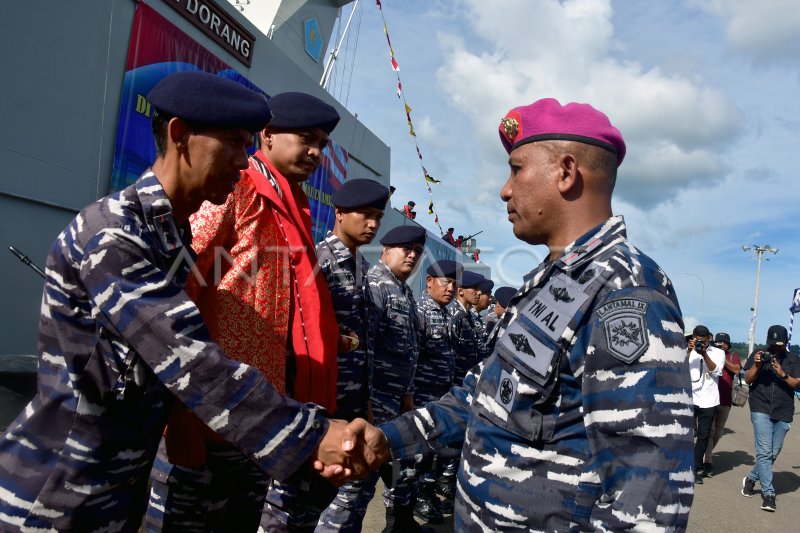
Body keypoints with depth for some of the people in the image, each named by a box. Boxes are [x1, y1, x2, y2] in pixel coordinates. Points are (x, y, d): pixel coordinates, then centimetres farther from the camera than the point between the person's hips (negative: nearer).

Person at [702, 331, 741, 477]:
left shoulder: (733, 356, 9)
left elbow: (737, 370, -8)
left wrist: (723, 359, -13)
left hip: (725, 400, 3)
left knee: (717, 432, 15)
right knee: (709, 430, -9)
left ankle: (707, 454, 33)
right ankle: (707, 462, -8)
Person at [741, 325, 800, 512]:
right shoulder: (758, 354, 4)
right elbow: (747, 379, 2)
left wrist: (783, 374, -18)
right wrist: (757, 365, -15)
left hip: (784, 413, 2)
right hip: (761, 409, -2)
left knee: (773, 454, 9)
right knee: (764, 452, -10)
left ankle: (751, 479, 29)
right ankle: (768, 493, -5)